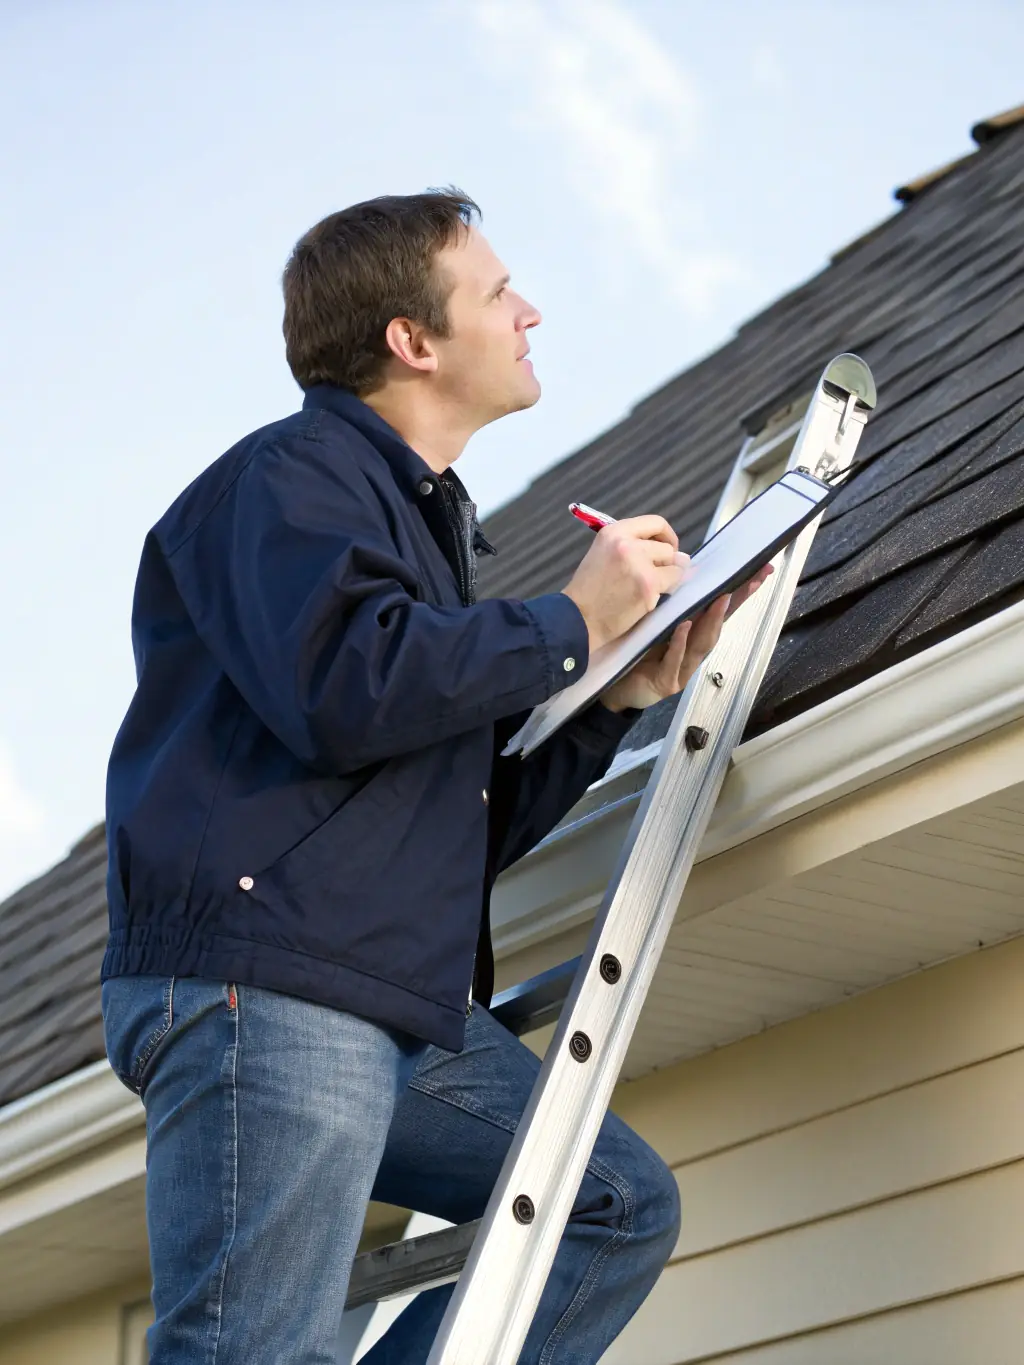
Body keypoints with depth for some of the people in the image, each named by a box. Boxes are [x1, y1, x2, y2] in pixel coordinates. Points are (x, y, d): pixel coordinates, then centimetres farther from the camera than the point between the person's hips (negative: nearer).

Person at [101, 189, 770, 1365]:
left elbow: (482, 829, 26)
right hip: (264, 982, -9)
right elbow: (344, 683, -22)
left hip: (402, 1005, 9)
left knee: (622, 1205, 6)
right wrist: (571, 624, -8)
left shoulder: (424, 523, 29)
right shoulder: (290, 476, 1)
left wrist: (622, 695, 13)